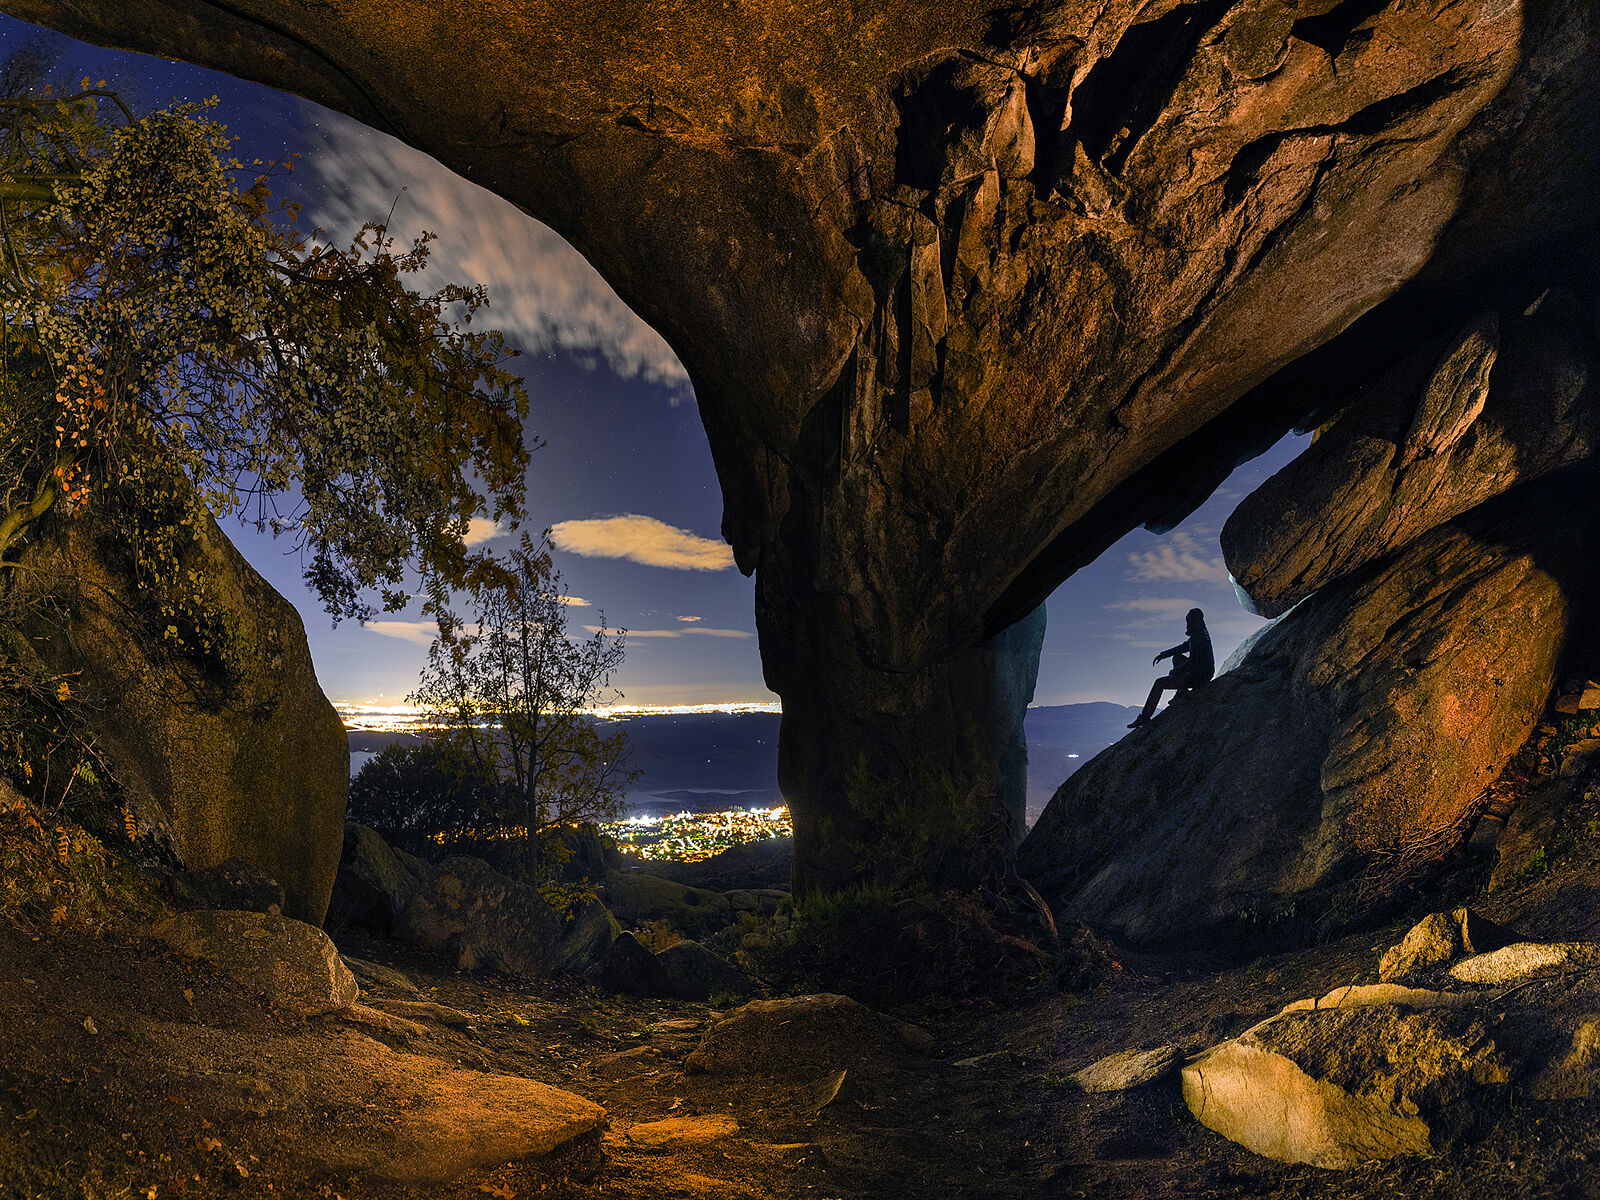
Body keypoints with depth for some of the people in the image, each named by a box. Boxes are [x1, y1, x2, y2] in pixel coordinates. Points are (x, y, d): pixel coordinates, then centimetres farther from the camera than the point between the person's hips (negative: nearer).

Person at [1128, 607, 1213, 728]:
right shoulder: (1201, 633, 9)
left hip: (1197, 677, -10)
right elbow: (1184, 646, 19)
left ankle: (1145, 717, -2)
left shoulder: (1197, 638, -23)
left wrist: (1175, 671, -9)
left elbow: (1192, 662, -23)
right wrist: (1163, 654, 15)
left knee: (1159, 683, -5)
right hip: (1205, 672, 10)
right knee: (1177, 657, 28)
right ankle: (1182, 690, 20)